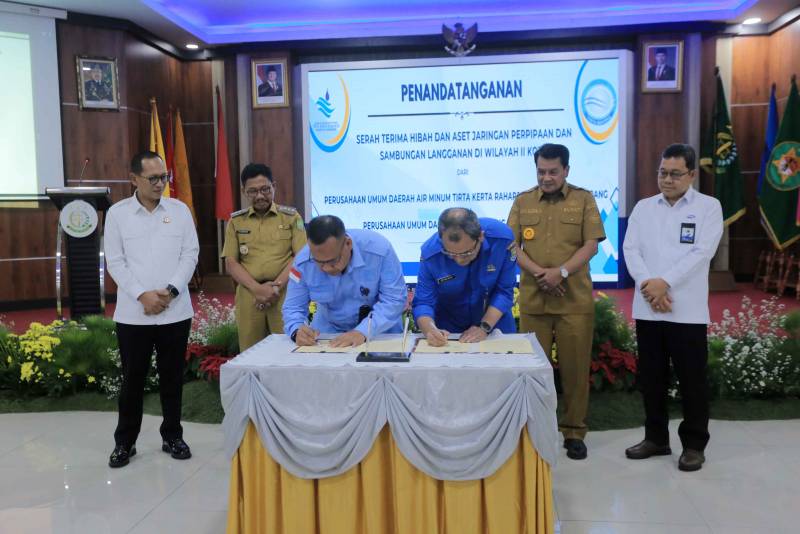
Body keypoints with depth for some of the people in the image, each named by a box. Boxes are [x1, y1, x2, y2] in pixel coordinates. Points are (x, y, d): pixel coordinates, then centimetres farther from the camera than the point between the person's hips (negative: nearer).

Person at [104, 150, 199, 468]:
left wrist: (170, 291, -11)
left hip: (175, 311, 1)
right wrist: (142, 295, -13)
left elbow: (190, 254, 0)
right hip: (133, 314, -1)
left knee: (172, 377, 10)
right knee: (132, 378, 8)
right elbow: (115, 262, -2)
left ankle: (172, 436, 25)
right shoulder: (117, 213, 1)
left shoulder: (180, 210, 3)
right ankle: (124, 442, 24)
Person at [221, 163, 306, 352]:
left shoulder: (291, 216, 7)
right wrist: (257, 289, -9)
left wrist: (276, 286, -12)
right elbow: (231, 263, 6)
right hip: (249, 296, 2)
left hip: (285, 294, -2)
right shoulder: (236, 221, 12)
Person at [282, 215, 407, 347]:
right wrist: (297, 331, -29)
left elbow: (395, 299, -21)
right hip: (330, 330, 2)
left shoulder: (379, 248, -26)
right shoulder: (303, 262, -17)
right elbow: (293, 307, -8)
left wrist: (363, 331, -33)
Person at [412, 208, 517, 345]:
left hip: (495, 322, 0)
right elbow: (423, 302, -17)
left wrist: (485, 327, -23)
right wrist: (430, 330, -36)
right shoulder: (430, 253, -24)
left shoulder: (502, 238, -24)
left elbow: (504, 291, -15)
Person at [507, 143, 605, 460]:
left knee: (575, 367, 3)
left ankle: (574, 432, 17)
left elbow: (591, 245, -2)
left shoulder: (583, 199, 6)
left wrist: (561, 272, -16)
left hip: (575, 300, -1)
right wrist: (539, 272, -13)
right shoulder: (522, 202, 10)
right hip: (532, 299, 1)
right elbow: (511, 245, 2)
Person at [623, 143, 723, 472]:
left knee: (691, 379, 4)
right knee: (651, 377, 11)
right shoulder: (643, 207, 11)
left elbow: (702, 252, -9)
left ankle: (694, 445, 19)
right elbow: (630, 249, 2)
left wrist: (665, 282, -18)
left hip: (687, 309, -3)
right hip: (647, 307, 3)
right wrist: (648, 285, -13)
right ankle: (656, 438, 25)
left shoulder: (708, 207, 2)